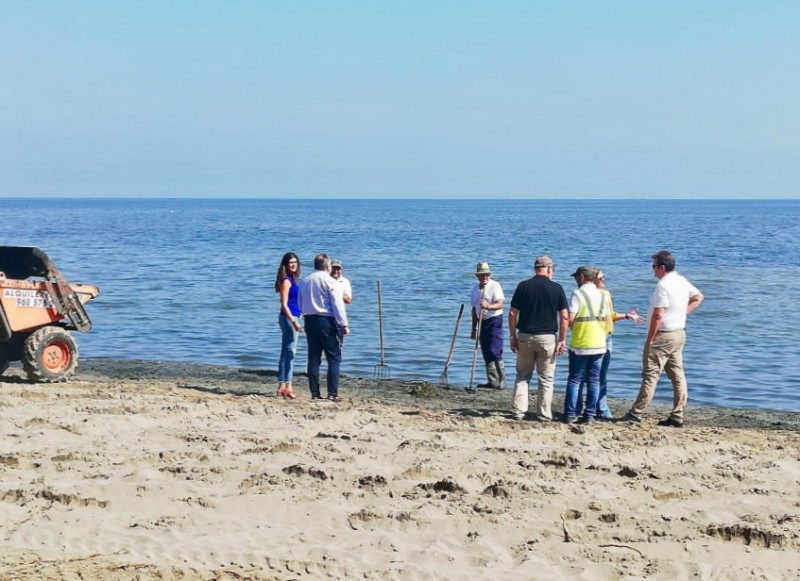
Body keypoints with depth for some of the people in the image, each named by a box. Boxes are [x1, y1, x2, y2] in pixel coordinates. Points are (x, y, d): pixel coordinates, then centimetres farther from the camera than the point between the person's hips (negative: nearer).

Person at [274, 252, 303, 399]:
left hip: (291, 317, 10)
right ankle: (288, 387, -7)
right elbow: (284, 304, -16)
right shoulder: (286, 281, -11)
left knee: (286, 353, 11)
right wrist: (294, 322, -21)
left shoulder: (292, 280, 15)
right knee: (290, 352, -8)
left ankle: (282, 386, 16)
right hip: (288, 318, -10)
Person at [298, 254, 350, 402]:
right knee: (334, 358, -1)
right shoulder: (330, 281, -7)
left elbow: (300, 305, 16)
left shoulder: (304, 281, 14)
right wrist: (344, 324, -11)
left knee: (313, 358, 8)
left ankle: (315, 393, 9)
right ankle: (332, 393, -7)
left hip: (310, 320, 6)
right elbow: (338, 305, -12)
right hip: (327, 321, -6)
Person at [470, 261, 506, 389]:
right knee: (486, 354, 8)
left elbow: (500, 304, -22)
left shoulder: (495, 286, -9)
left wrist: (488, 306, -41)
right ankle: (492, 382, 14)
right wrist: (474, 328, 18)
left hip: (494, 321, -7)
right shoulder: (475, 288, 12)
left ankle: (501, 382, -9)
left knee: (495, 353, -12)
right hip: (482, 322, 7)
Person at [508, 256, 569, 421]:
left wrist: (513, 336, 6)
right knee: (546, 378, 8)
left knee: (522, 376, 12)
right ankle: (544, 414, 8)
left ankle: (519, 412, 7)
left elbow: (512, 313, -1)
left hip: (525, 336, 1)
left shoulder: (523, 286, -1)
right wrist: (561, 340, 0)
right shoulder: (557, 288, -2)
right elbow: (564, 317, -5)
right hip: (547, 338, -1)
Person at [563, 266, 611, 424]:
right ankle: (589, 415, 7)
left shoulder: (578, 294, -10)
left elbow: (570, 319, -17)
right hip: (598, 344, 4)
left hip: (580, 344, -4)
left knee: (574, 380, 3)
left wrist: (570, 326, 3)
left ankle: (570, 414, 2)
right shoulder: (602, 295, 8)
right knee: (594, 380, 8)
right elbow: (606, 320, 12)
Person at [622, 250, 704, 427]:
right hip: (679, 333, 9)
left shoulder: (663, 285, -19)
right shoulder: (682, 281, 9)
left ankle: (636, 414, -1)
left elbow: (658, 315, -22)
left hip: (663, 336, -9)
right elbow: (698, 297, 25)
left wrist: (650, 340, -17)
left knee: (650, 375, -5)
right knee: (678, 376, 8)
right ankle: (677, 417, 11)